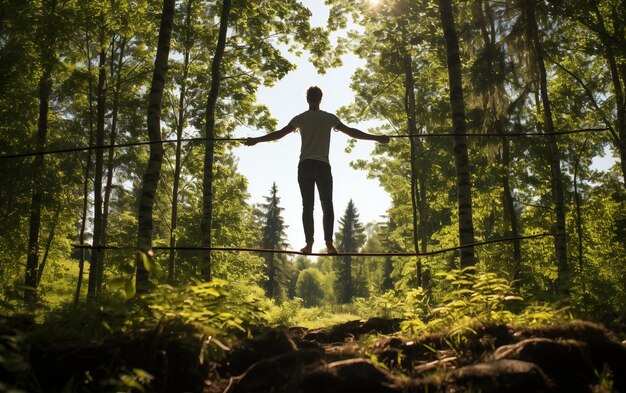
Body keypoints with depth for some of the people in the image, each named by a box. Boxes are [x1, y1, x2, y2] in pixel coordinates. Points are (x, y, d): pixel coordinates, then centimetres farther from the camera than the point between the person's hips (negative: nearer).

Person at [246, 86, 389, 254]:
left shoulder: (301, 118, 6)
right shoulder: (329, 118, 6)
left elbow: (280, 133, 3)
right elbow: (350, 131, 4)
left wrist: (256, 140, 13)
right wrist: (377, 138, 10)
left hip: (305, 165, 1)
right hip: (323, 166, 0)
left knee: (307, 205, 2)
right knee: (327, 205, 2)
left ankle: (309, 243, -5)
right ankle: (329, 242, -10)